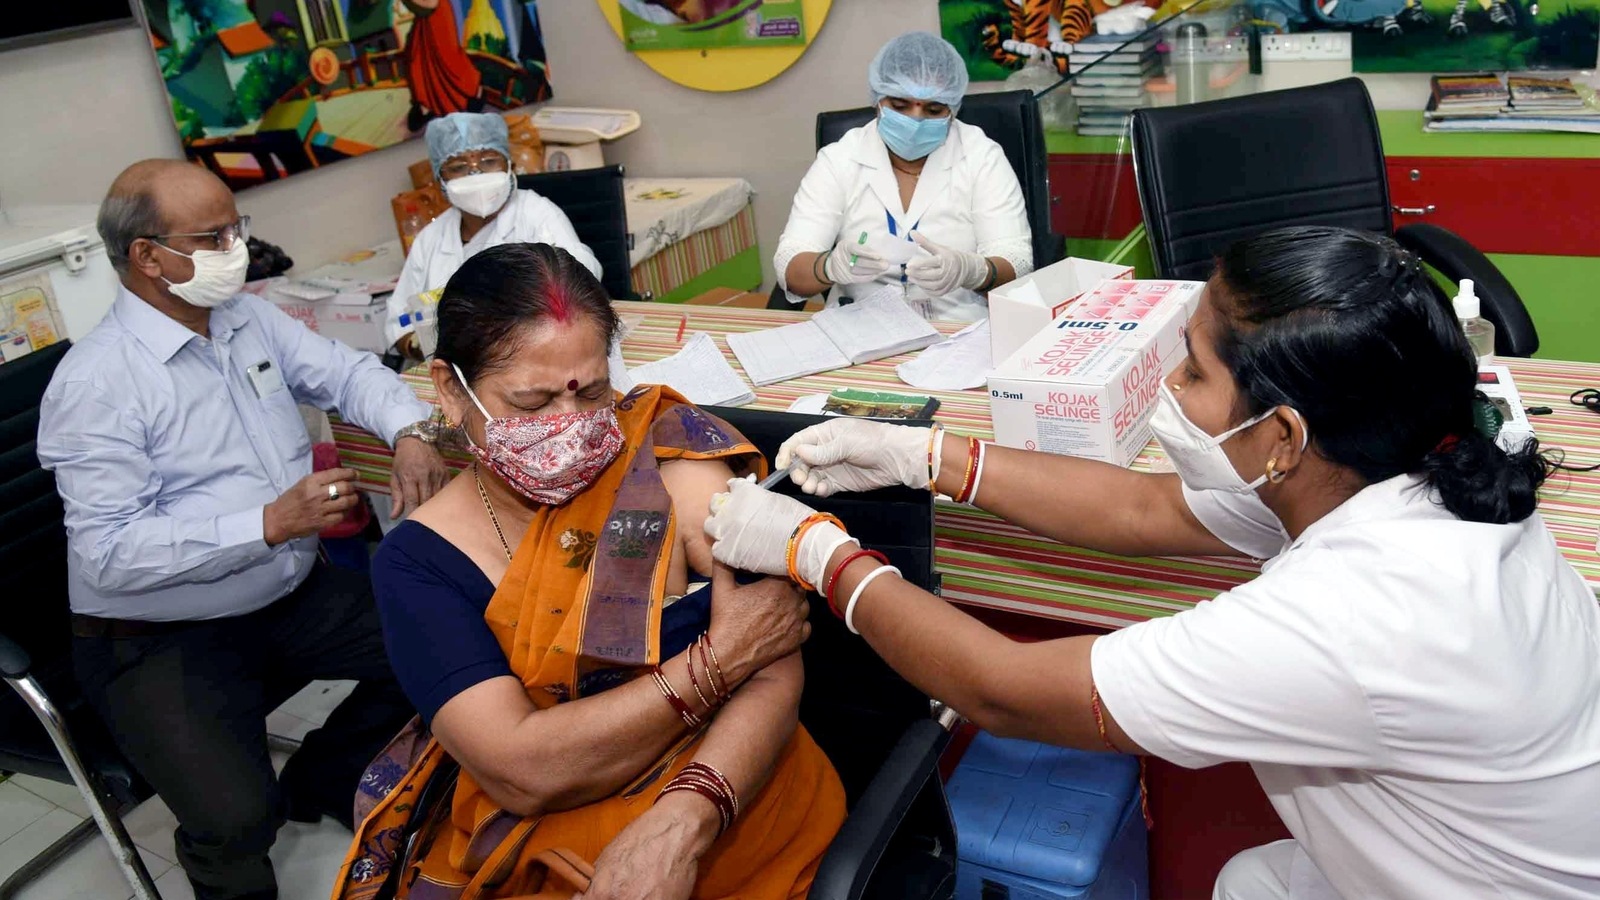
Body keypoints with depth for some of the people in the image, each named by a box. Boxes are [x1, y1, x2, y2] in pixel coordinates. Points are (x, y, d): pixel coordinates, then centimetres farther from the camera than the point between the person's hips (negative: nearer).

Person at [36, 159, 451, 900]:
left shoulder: (249, 319, 4)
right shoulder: (95, 384, -18)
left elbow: (347, 372, 9)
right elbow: (110, 553, -23)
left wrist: (409, 433, -13)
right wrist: (270, 523, -30)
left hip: (292, 595, 7)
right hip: (160, 643, -7)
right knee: (235, 820, -26)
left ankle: (318, 783, 22)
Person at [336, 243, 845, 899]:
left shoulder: (670, 460, -8)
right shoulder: (417, 560, -5)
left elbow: (776, 671, -13)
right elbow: (523, 771, -16)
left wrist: (681, 824, -27)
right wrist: (713, 660, -17)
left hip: (735, 814, 0)